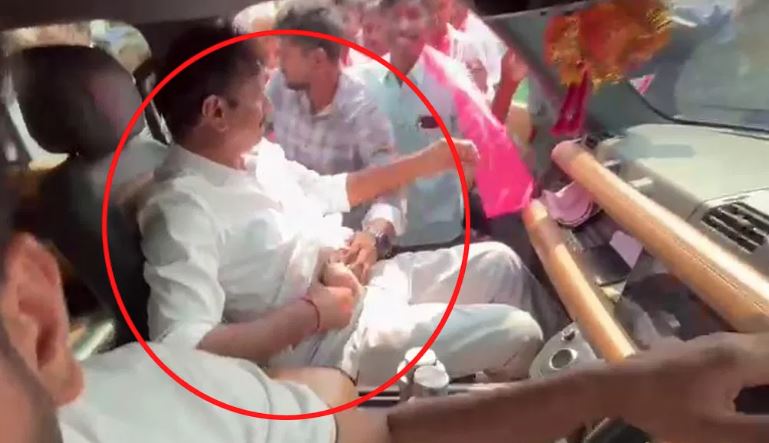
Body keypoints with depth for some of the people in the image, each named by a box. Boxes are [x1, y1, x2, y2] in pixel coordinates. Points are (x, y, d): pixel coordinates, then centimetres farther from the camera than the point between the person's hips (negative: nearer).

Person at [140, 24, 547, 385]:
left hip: (371, 279, 9)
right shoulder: (182, 209, -25)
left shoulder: (258, 155, 2)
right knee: (517, 336, -9)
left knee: (499, 263, 14)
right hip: (336, 341, -8)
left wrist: (423, 162, 15)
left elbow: (327, 190, 17)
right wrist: (310, 314, -27)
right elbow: (179, 348, -34)